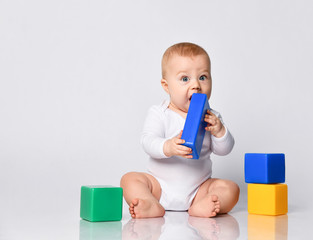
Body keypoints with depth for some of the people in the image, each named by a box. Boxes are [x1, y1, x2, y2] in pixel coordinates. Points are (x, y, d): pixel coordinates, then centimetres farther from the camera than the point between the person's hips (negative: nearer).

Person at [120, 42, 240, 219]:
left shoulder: (211, 117, 3)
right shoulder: (159, 114, -5)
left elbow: (224, 150, 0)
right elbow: (148, 141, -19)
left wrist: (219, 131, -21)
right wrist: (168, 148, -40)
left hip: (199, 188, 2)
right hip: (160, 186, -2)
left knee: (230, 189, -17)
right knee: (130, 179, -20)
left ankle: (199, 208, -37)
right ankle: (153, 206, -37)